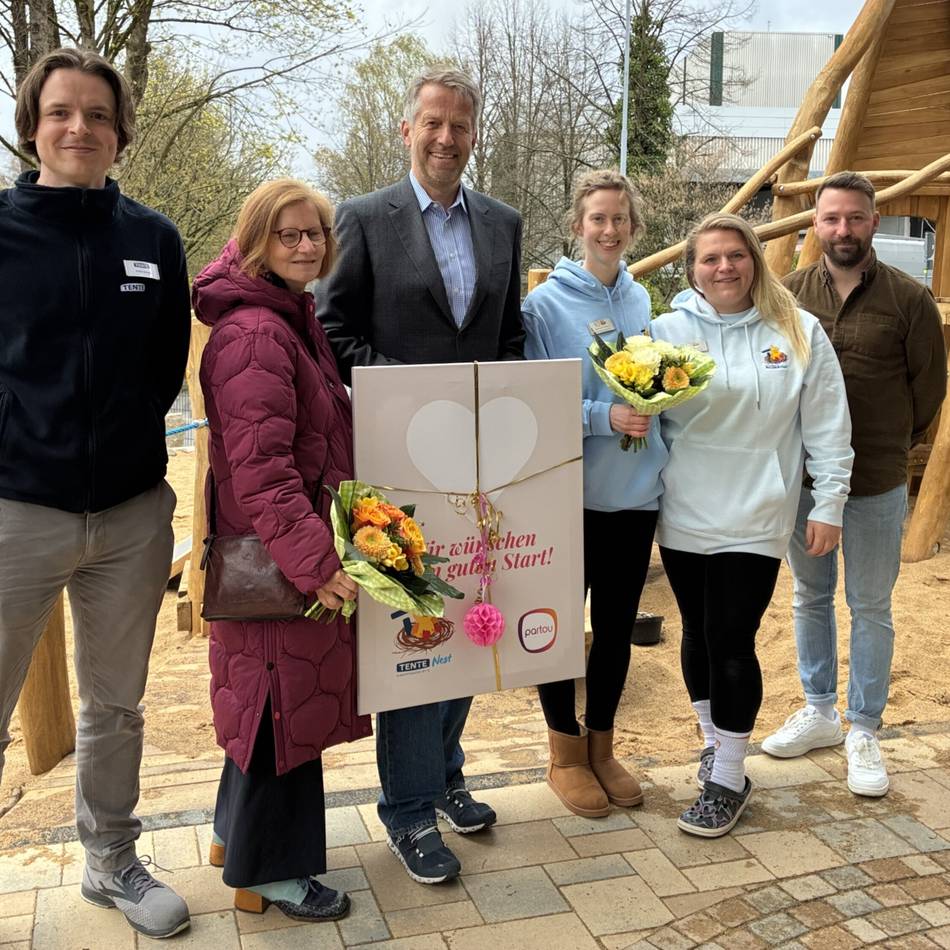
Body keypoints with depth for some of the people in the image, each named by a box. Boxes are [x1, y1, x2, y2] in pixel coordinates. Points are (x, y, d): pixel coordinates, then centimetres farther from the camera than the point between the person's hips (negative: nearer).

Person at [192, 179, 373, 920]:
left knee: (270, 698, 20)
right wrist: (314, 559, -30)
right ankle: (271, 872, 21)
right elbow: (259, 465, -27)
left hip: (297, 543, 10)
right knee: (284, 701, 3)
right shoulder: (255, 334, -20)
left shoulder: (292, 319, 13)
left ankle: (240, 834, 39)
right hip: (277, 554, -10)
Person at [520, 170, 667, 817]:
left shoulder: (641, 300, 8)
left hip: (636, 492, 5)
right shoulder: (547, 303, -8)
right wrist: (603, 417, -22)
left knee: (617, 626, 14)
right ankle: (566, 753, 27)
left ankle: (601, 745, 32)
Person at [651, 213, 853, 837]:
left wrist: (828, 504, 0)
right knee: (699, 634, 14)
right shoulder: (669, 329, 3)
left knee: (732, 643, -2)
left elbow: (827, 429, 2)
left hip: (755, 521, -2)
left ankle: (728, 780, 14)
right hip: (684, 518, 2)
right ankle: (717, 741, 36)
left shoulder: (799, 333, 1)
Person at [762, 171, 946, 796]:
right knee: (810, 597, 15)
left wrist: (889, 447, 5)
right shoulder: (789, 293, 0)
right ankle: (819, 711, 33)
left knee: (871, 607, 8)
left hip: (877, 486, -3)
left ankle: (864, 732, 22)